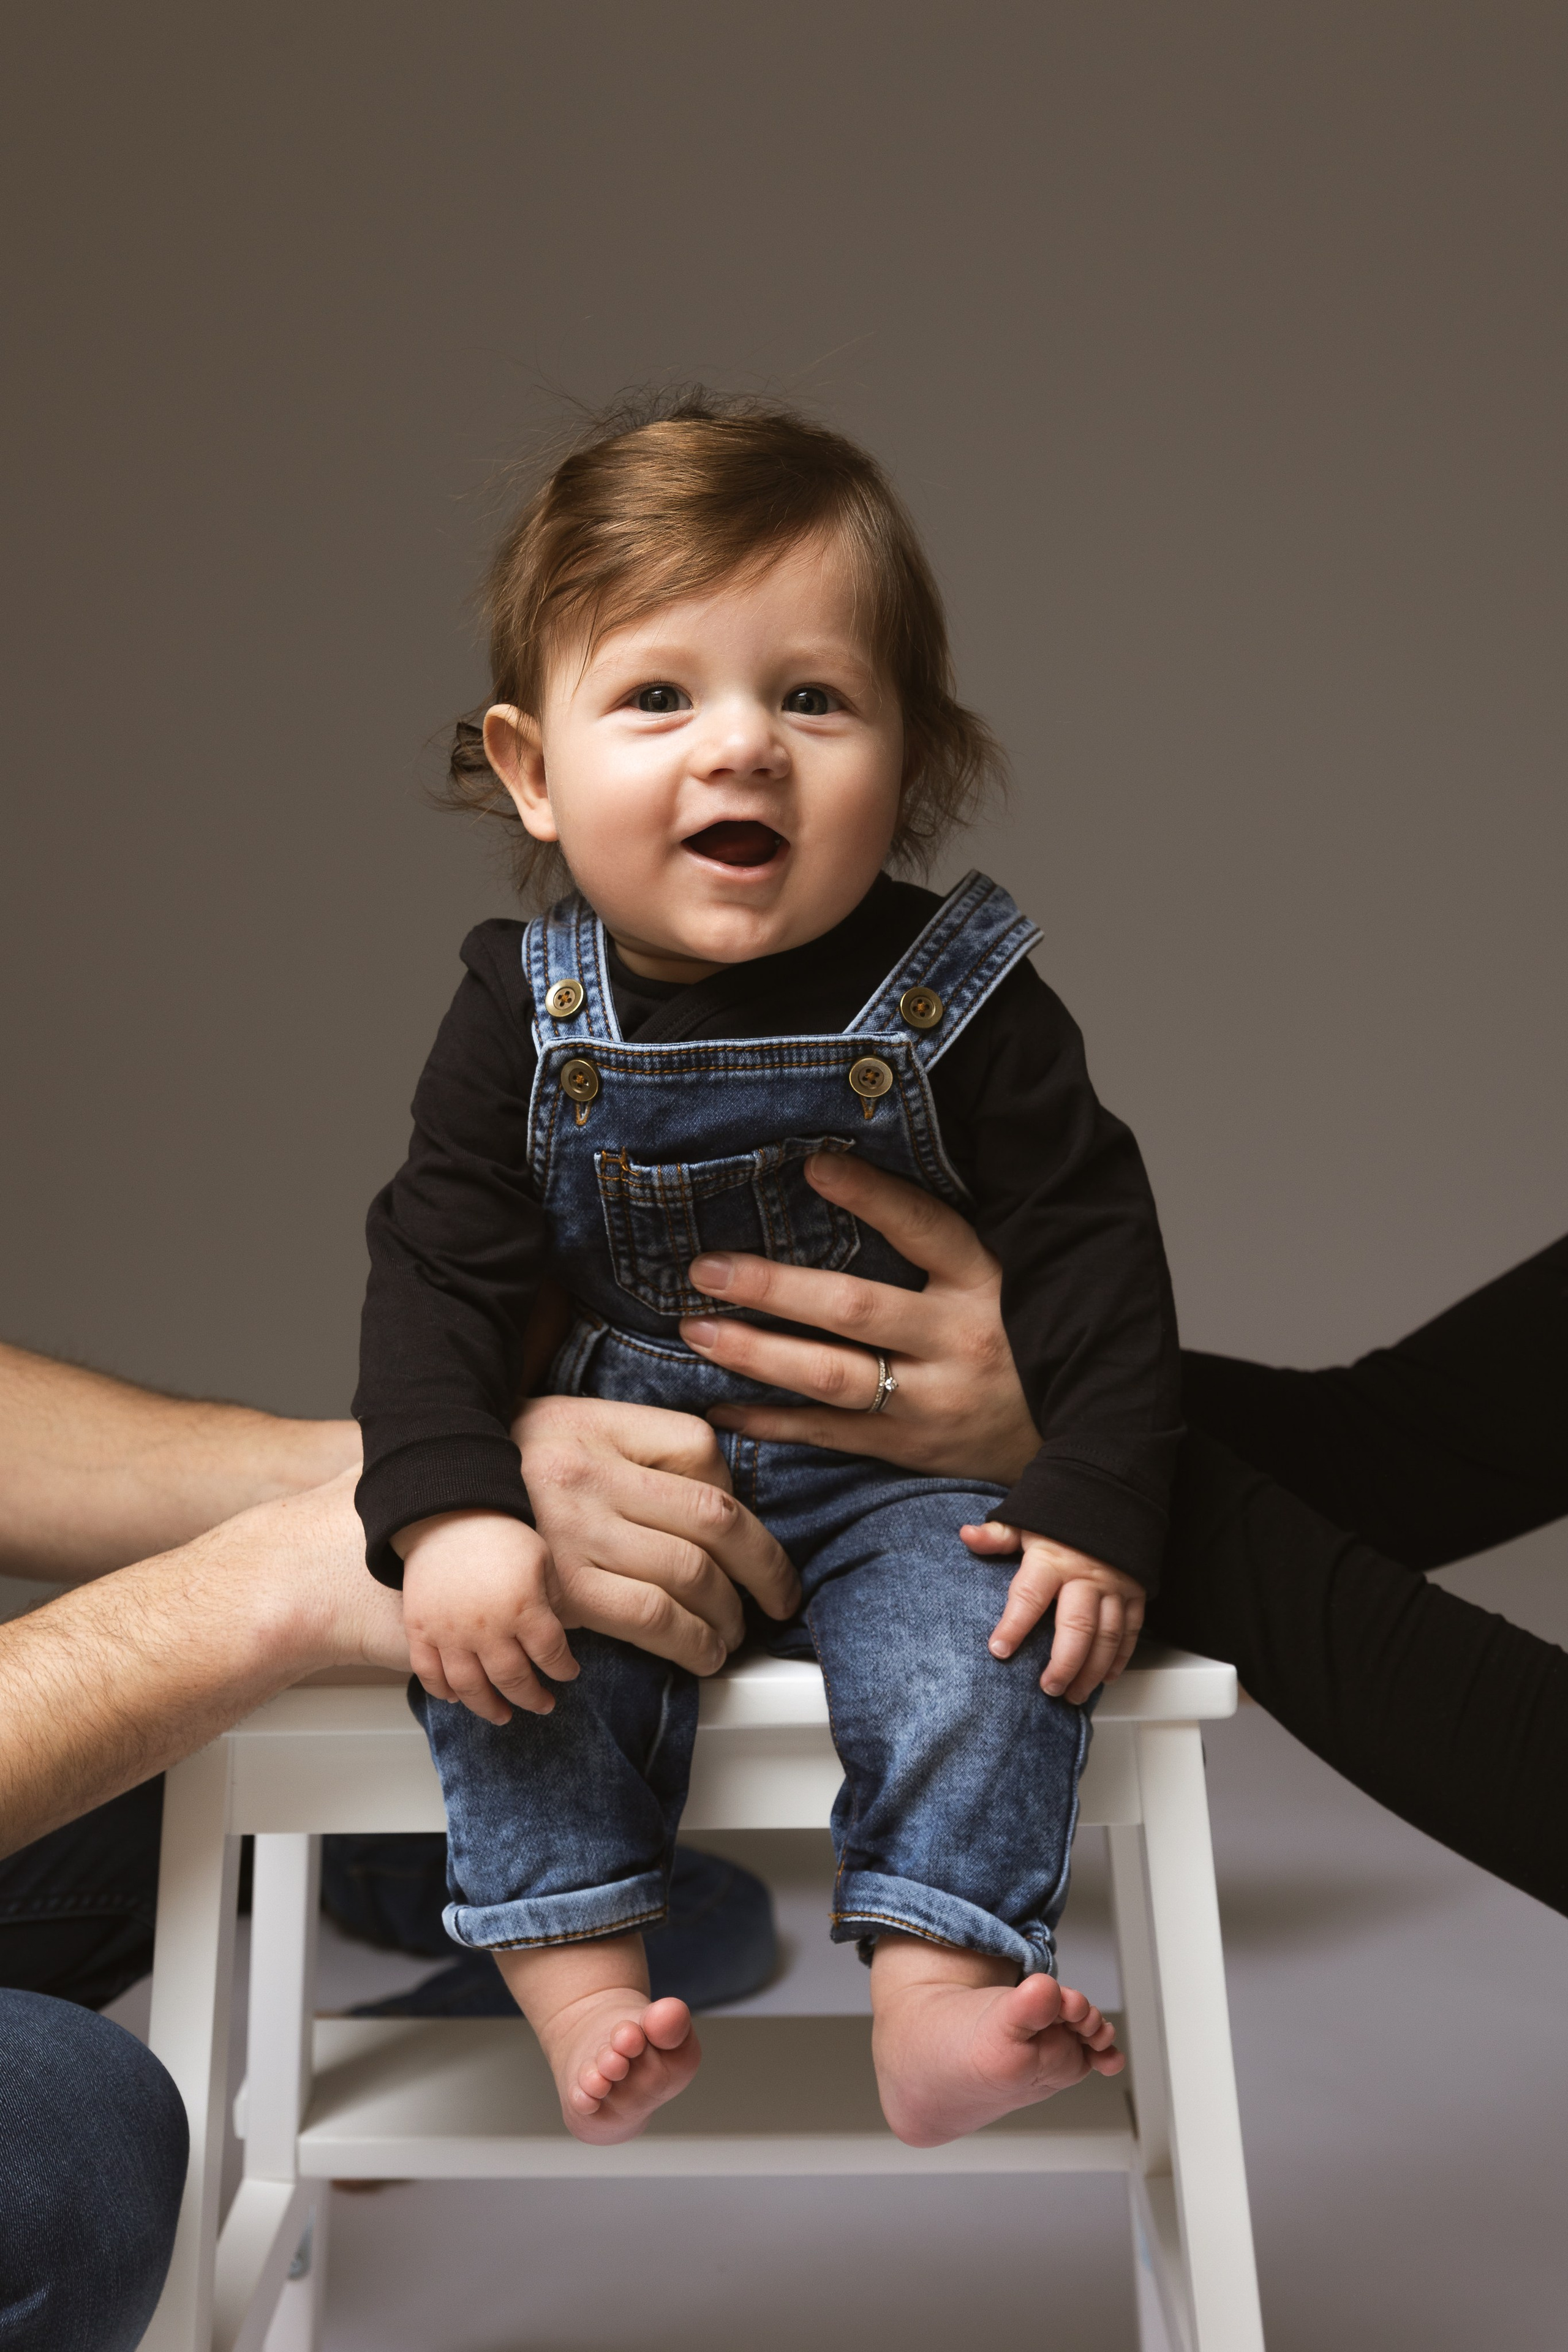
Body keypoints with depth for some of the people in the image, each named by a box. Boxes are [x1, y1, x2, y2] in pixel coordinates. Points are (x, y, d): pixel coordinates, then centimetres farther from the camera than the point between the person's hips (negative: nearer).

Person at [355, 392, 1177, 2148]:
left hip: (901, 1479, -1)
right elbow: (434, 1273, -8)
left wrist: (1095, 1514, -16)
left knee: (986, 1639, -25)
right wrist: (446, 1512, -23)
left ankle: (939, 2001, -15)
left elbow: (1091, 1252, -7)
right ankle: (584, 1996, -11)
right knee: (503, 1638, -22)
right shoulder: (526, 1019, -7)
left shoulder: (957, 1001, -11)